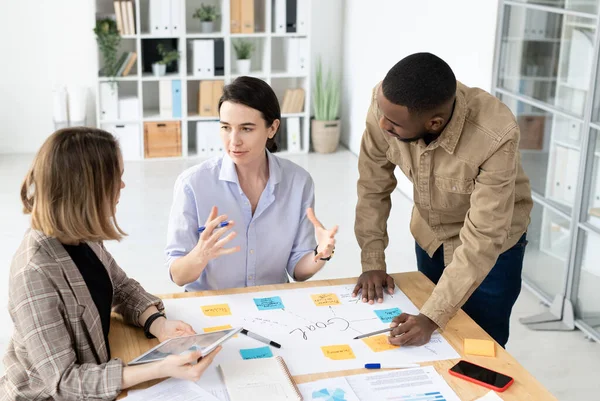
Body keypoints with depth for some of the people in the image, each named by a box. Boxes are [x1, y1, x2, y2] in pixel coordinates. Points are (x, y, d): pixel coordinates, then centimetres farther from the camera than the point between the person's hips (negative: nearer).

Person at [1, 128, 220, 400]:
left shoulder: (80, 236, -6)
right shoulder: (35, 273, -30)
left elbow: (123, 288, 8)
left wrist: (158, 324, -12)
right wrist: (161, 369, -33)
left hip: (92, 370, 7)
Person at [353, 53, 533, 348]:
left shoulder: (496, 137, -38)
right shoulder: (387, 105, -27)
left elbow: (482, 238, -33)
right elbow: (373, 185, -13)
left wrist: (433, 316, -37)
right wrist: (372, 263, -14)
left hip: (492, 244, -4)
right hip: (429, 236, 4)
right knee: (429, 346, 18)